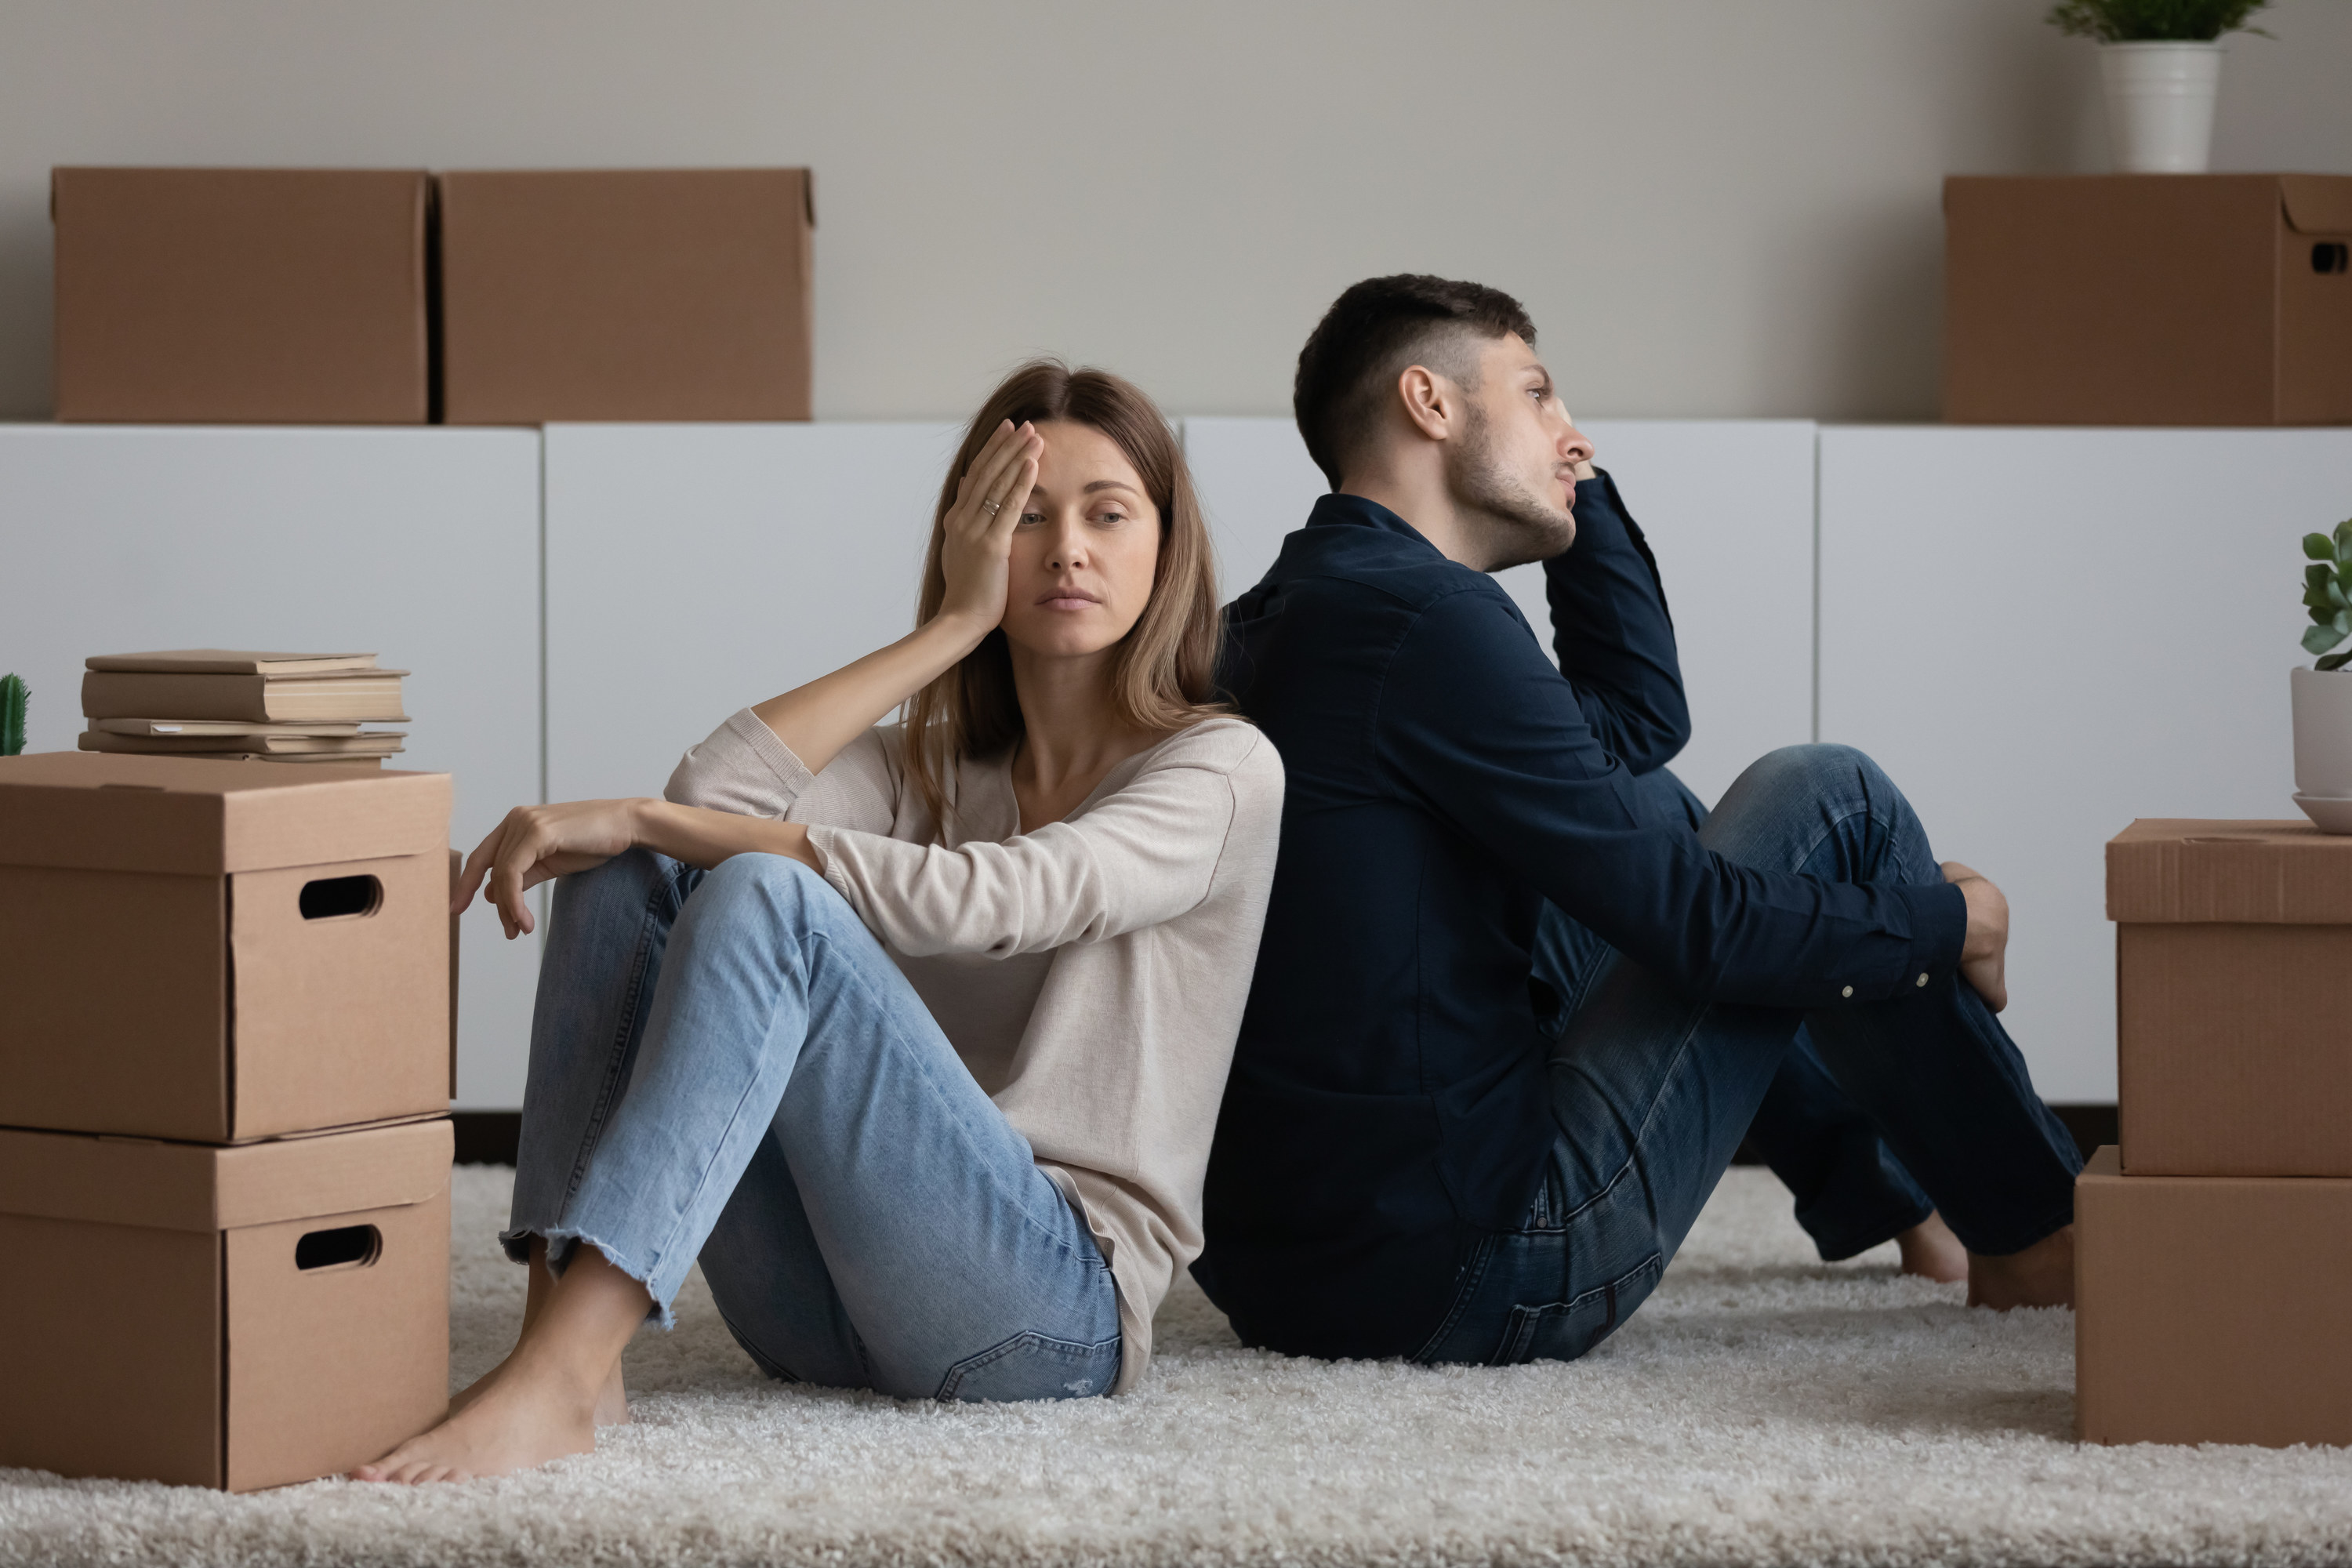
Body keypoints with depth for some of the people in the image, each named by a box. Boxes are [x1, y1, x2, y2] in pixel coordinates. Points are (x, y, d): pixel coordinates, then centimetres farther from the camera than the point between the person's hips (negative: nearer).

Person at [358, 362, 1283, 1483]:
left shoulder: (1221, 770, 3)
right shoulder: (925, 769, 21)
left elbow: (970, 902, -16)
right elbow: (716, 790, -2)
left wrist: (645, 820, -16)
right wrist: (953, 626, 2)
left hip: (1054, 1312, -6)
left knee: (762, 898, -27)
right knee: (630, 873, -11)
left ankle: (550, 1388, -42)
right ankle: (569, 1347, -26)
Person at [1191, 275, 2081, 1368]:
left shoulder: (1270, 622, 13)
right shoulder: (1425, 620, -16)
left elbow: (1642, 719, 22)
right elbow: (1693, 923, -15)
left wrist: (1574, 484, 17)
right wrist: (1945, 923, 1)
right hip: (1470, 1284, -10)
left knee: (1649, 813, 26)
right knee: (1826, 800, 2)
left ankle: (1880, 1184, 36)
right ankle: (2030, 1235, 17)